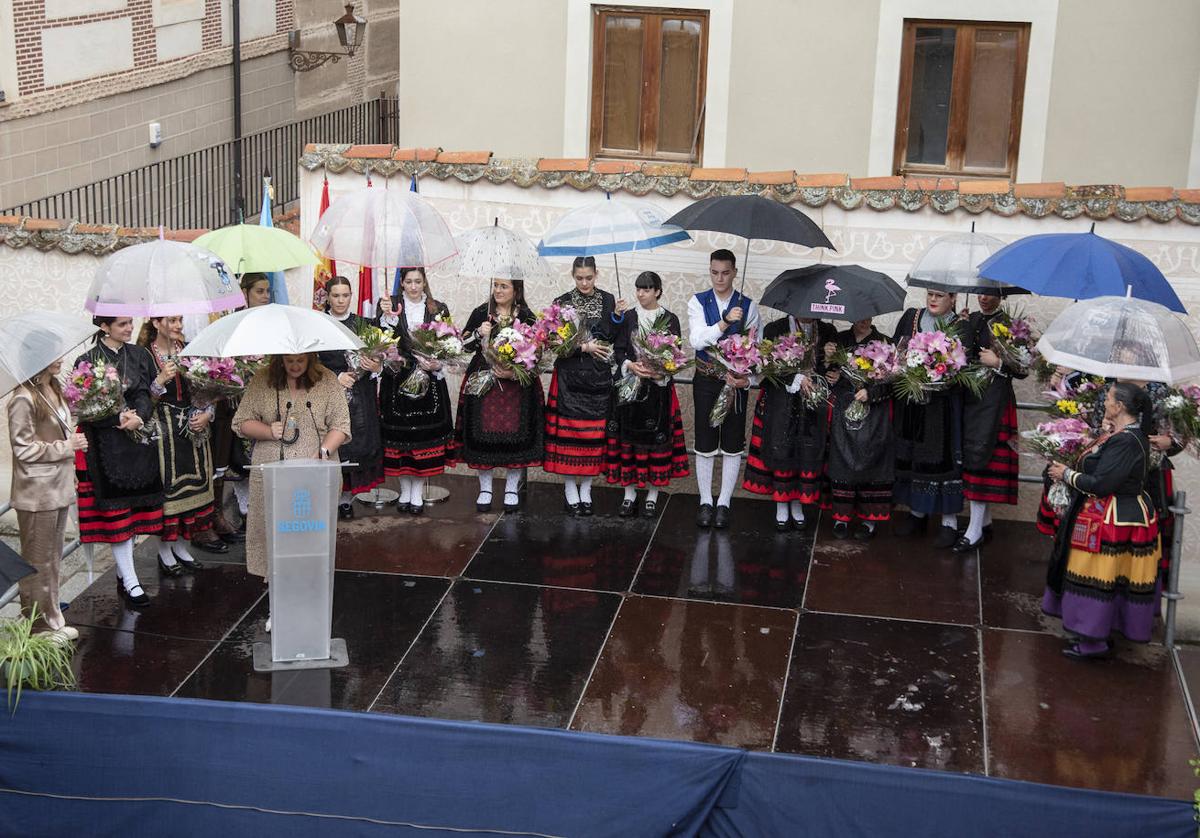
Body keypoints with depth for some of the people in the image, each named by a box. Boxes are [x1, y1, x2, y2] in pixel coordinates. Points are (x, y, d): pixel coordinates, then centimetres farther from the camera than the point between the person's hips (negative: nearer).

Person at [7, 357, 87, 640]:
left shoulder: (54, 389, 7)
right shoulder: (24, 399, -20)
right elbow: (24, 449, -19)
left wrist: (74, 440, 8)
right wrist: (66, 447, -16)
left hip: (59, 487, 9)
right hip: (37, 493, -9)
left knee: (53, 558, 17)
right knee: (38, 562, 3)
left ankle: (52, 619, 27)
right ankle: (40, 626, 13)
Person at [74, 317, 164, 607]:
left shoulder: (139, 355, 7)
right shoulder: (87, 362, -7)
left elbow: (147, 393, 3)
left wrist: (139, 417, -16)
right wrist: (119, 418, -17)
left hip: (139, 442, 4)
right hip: (107, 446, -4)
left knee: (134, 507, 8)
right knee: (117, 511, -1)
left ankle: (123, 572, 21)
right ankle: (130, 582, 3)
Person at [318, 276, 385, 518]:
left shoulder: (361, 324, 10)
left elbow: (374, 357, 11)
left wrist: (375, 367, -11)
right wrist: (337, 376, -13)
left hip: (360, 396, 2)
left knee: (357, 442, 0)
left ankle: (347, 498, 9)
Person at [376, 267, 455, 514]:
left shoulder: (438, 309, 6)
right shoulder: (391, 305, 3)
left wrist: (436, 365, -11)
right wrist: (387, 315, -24)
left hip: (428, 380, 0)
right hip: (397, 379, 0)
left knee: (424, 434, 1)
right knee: (400, 434, 3)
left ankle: (418, 493, 9)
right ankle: (405, 491, 16)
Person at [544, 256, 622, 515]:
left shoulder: (607, 300, 6)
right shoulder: (562, 302, 2)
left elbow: (610, 337, -1)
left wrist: (617, 316, -15)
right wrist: (584, 347, -11)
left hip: (598, 376, 1)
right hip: (569, 376, -1)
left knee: (594, 433, 3)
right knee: (568, 431, -2)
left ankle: (586, 489, 13)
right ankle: (570, 489, 7)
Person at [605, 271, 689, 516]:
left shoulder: (670, 320, 2)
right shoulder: (628, 318, 6)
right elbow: (618, 350, 4)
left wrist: (660, 372, -16)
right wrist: (630, 366, -15)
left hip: (659, 387, -1)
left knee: (657, 437, 0)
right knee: (629, 437, 2)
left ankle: (653, 494, 9)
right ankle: (630, 493, 11)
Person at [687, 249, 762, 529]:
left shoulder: (747, 305, -3)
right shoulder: (698, 303, -2)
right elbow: (696, 340, -16)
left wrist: (747, 379, -18)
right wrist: (725, 322, -29)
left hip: (736, 381, 0)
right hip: (706, 380, 0)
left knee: (732, 445, 5)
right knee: (705, 444, 6)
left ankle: (724, 503, 16)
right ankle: (705, 503, 17)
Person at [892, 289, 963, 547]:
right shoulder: (910, 317, 9)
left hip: (943, 406, -4)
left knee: (943, 456, -3)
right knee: (912, 455, 9)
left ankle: (949, 520, 4)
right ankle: (917, 512, 23)